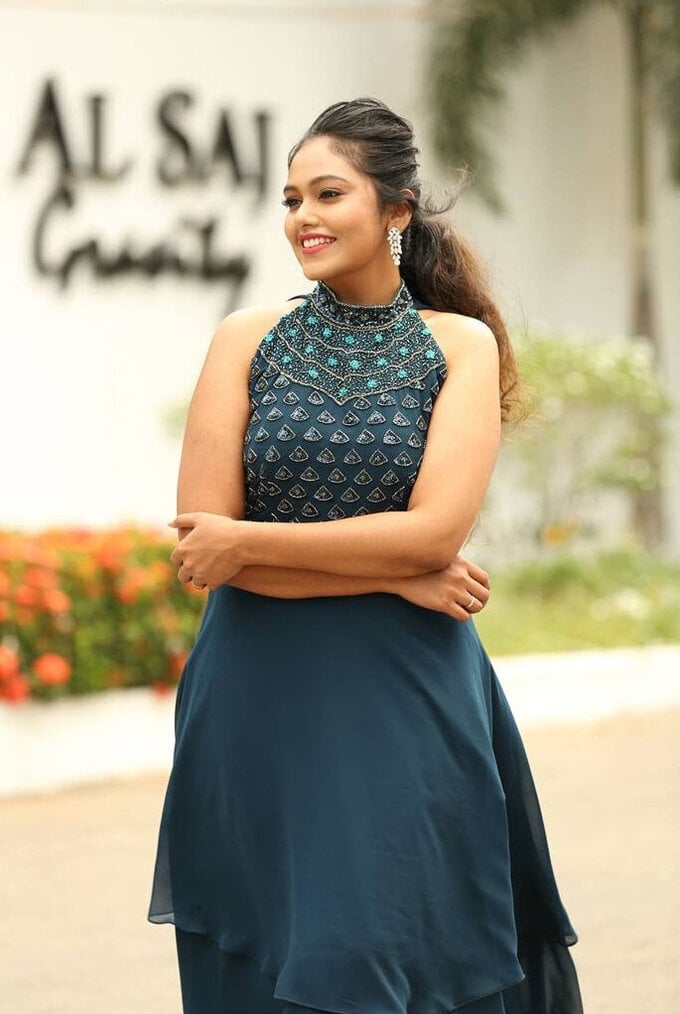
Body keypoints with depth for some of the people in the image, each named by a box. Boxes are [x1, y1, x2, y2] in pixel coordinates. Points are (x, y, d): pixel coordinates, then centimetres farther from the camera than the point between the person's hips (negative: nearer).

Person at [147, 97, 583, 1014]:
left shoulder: (461, 346, 1)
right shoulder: (247, 343, 2)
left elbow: (437, 530, -11)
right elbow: (199, 545, -6)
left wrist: (247, 542, -11)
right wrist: (395, 575, -11)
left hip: (408, 705, -1)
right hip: (260, 710, 1)